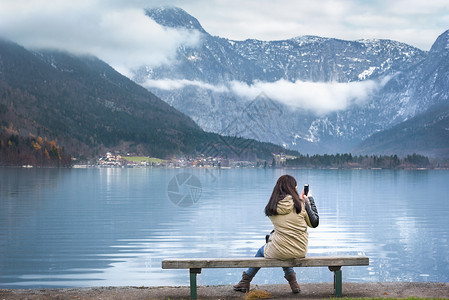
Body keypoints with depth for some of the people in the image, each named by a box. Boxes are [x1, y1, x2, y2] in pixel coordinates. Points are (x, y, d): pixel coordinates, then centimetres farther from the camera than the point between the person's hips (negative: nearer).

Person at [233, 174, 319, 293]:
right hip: (300, 252, 1)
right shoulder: (301, 204, -8)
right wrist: (310, 199, 10)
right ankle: (291, 277, 27)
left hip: (280, 252, -1)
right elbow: (314, 223, 2)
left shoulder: (271, 208, -2)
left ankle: (245, 281, 43)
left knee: (262, 251, 32)